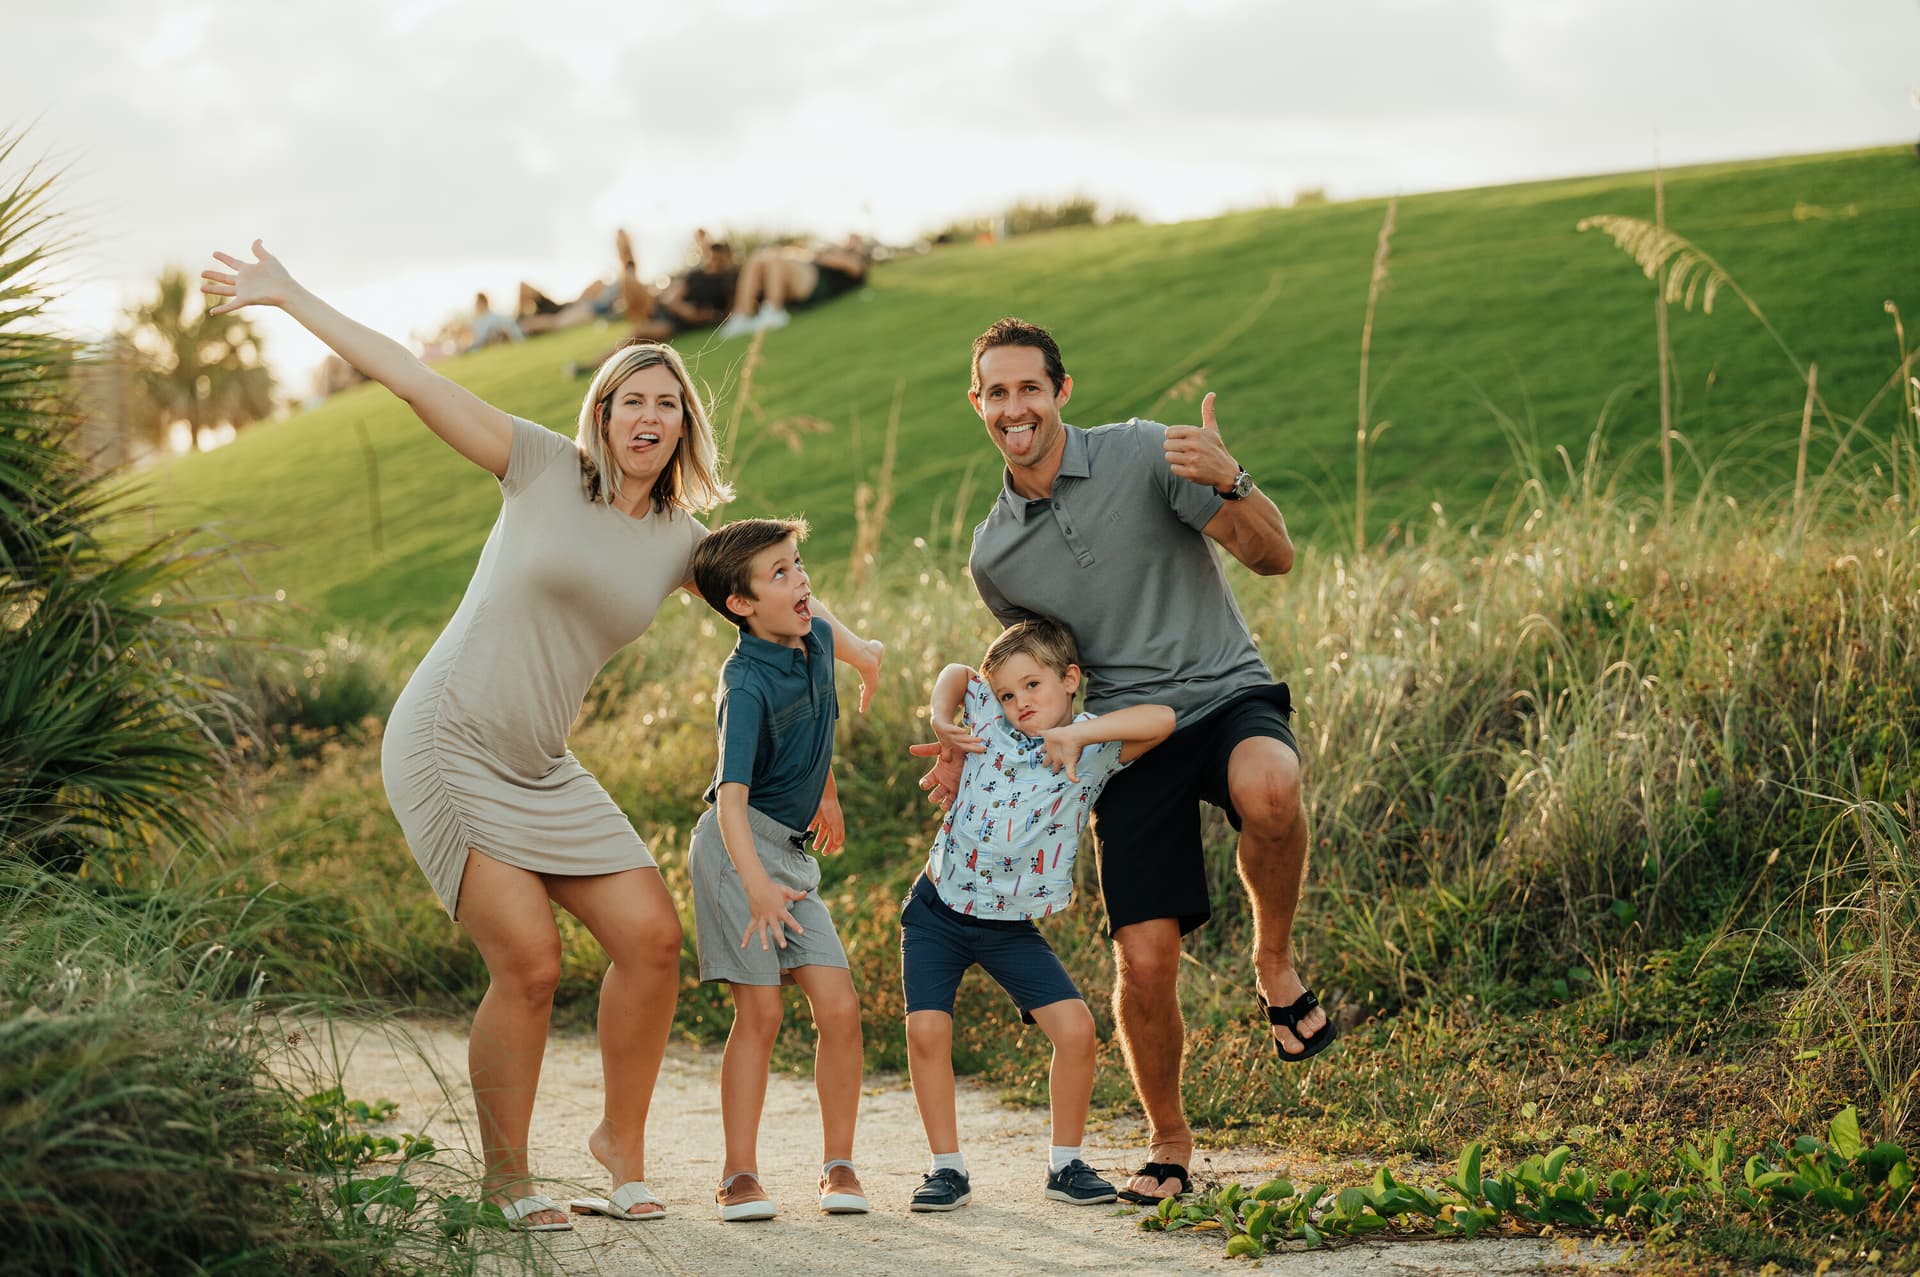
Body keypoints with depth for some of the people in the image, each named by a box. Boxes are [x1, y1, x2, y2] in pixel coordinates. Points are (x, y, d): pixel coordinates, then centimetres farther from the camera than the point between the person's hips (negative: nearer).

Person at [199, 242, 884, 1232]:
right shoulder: (544, 468, -4)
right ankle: (504, 1177, 7)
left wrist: (850, 649, 35)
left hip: (541, 771, 5)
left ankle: (621, 1140, 19)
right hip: (448, 749, -5)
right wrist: (290, 298, -10)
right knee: (529, 965, -13)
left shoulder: (680, 544, 8)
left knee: (651, 938, -3)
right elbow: (409, 379, -8)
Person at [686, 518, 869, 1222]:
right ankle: (739, 1176, 0)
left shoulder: (818, 637, 4)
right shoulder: (747, 685, -20)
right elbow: (731, 795, -30)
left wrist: (827, 794, 39)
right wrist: (757, 886, -43)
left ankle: (839, 1165, 9)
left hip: (789, 852, 7)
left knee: (840, 1007, -2)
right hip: (739, 847, -7)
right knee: (760, 1011, -8)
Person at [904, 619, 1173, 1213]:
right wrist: (940, 719, 1)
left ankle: (1065, 1163, 7)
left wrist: (1076, 734, -31)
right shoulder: (990, 719, -2)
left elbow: (1161, 718, -27)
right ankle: (947, 1168, 2)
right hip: (939, 911, 1)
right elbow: (955, 674, 19)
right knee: (926, 1030, -13)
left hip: (1012, 927, -1)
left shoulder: (1092, 749, -9)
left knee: (1075, 1027, -11)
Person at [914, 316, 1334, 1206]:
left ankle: (1275, 960, -11)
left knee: (1267, 787, -39)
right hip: (1130, 738, 3)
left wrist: (1227, 482, -27)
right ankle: (1167, 1143, 18)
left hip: (1227, 697, -3)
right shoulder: (993, 553, 7)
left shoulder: (1143, 454, -5)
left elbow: (1273, 557, -7)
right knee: (1144, 960, -7)